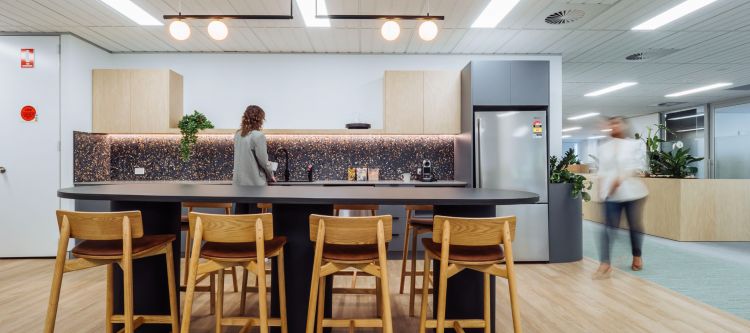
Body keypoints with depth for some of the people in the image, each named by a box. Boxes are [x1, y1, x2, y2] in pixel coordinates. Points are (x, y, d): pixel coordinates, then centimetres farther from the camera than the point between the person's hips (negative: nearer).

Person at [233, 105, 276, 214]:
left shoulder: (238, 134, 7)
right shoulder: (258, 136, -14)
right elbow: (263, 161, -12)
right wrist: (271, 176, 4)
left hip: (239, 181, 7)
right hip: (255, 182, -7)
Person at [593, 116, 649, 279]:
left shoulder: (635, 144, 3)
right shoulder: (604, 147, 12)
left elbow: (640, 166, -6)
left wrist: (621, 178, -19)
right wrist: (601, 190, 5)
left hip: (631, 191, -1)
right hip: (611, 193, 2)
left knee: (635, 225, 9)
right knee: (609, 226, -5)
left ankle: (637, 256, 30)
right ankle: (605, 263, -8)